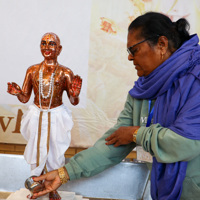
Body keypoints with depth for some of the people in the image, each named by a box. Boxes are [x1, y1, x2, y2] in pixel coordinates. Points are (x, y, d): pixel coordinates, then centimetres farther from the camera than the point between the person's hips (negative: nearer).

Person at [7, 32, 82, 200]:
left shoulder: (65, 73, -5)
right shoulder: (32, 70, 1)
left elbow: (74, 102, -3)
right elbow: (25, 98, 6)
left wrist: (75, 95, -26)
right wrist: (17, 93, -16)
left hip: (56, 117, -2)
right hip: (36, 116, 2)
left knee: (55, 153, 8)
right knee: (36, 151, 12)